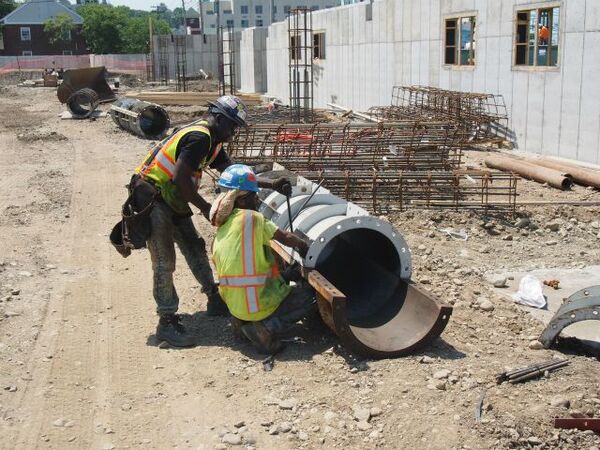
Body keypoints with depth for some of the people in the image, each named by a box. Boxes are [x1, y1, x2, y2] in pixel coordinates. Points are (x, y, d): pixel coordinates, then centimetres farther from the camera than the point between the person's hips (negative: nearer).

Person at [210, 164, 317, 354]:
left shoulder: (220, 232, 7)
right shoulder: (252, 218, -12)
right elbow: (286, 237, -7)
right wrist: (307, 249, 11)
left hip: (234, 306, 7)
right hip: (261, 305, -7)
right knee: (310, 293, 9)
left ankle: (243, 321, 13)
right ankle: (269, 327, -8)